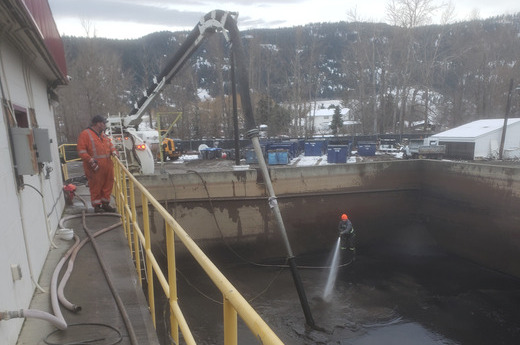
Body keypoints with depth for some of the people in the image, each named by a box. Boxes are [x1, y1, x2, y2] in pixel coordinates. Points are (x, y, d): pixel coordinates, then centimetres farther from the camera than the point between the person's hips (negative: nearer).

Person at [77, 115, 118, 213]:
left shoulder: (103, 134, 17)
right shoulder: (85, 134, -7)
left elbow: (110, 143, 28)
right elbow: (81, 151, -12)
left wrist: (113, 151, 6)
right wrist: (91, 161, -18)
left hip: (107, 166, 8)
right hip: (95, 168, -7)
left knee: (108, 185, 12)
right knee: (95, 187, 0)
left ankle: (105, 204, 24)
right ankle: (97, 206, 12)